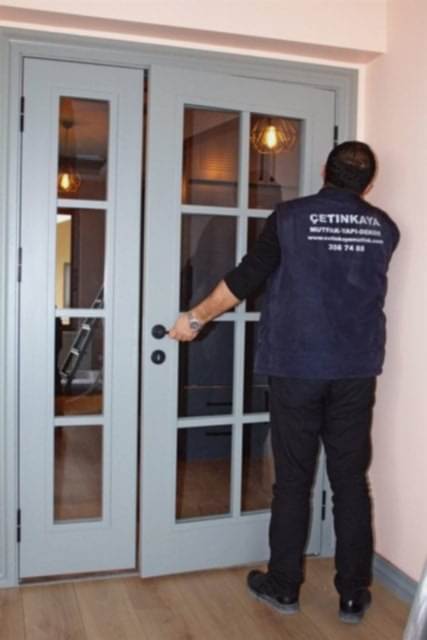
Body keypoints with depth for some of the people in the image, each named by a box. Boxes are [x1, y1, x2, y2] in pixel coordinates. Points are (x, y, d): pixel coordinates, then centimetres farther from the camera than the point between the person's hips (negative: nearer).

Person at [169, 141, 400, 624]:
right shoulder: (384, 227, 6)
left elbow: (246, 277, -5)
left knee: (293, 480, 7)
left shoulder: (290, 217, -4)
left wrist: (196, 318, 6)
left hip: (296, 369, -2)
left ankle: (283, 586, 20)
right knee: (351, 481, 9)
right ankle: (353, 594, 17)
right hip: (357, 371, 3)